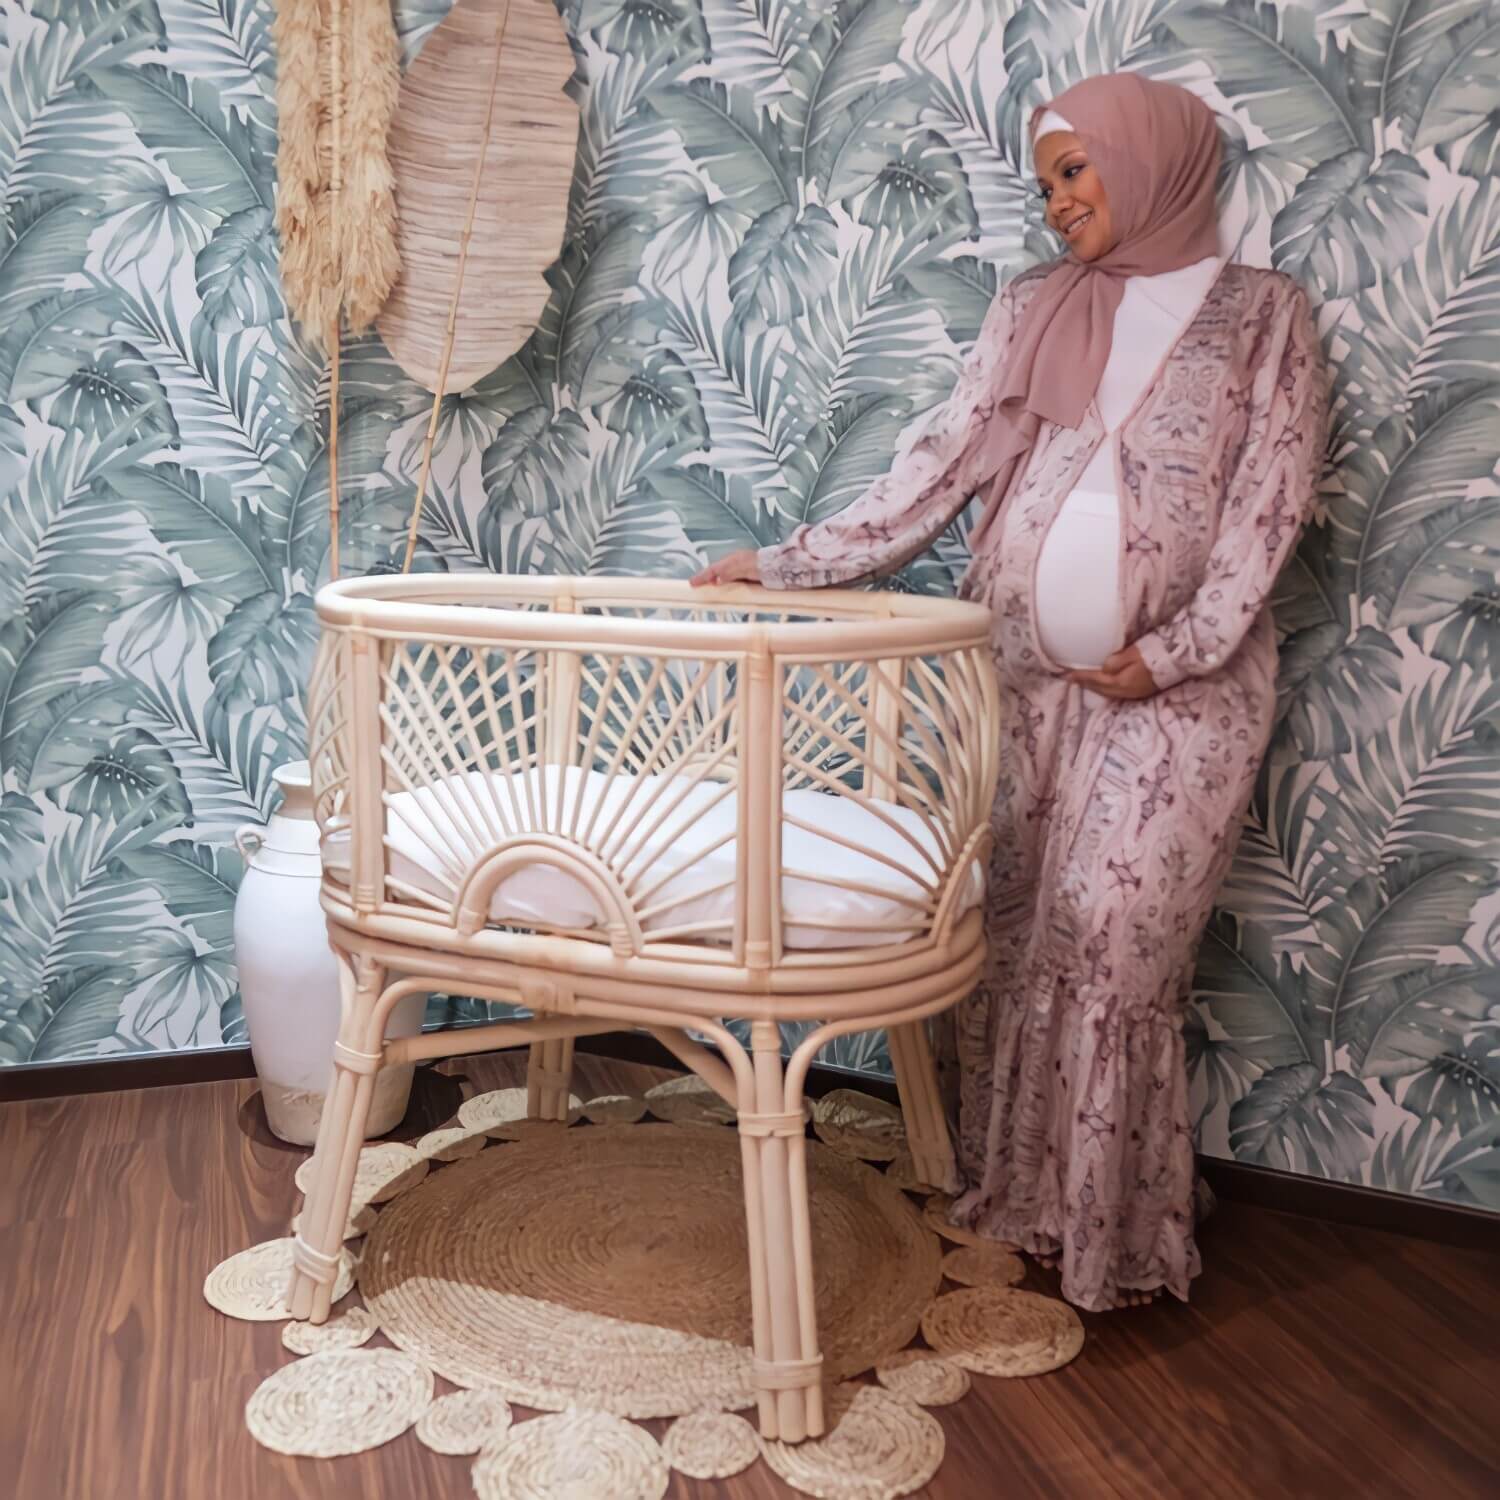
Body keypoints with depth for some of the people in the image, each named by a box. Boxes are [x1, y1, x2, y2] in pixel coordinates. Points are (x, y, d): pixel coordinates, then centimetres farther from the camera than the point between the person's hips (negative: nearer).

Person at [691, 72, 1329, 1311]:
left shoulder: (1262, 313, 5)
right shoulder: (1035, 308, 14)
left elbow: (1270, 503, -2)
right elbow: (943, 461, 9)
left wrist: (1176, 652, -12)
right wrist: (796, 562, 2)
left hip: (1173, 689, -3)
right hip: (1017, 671, 3)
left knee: (1111, 945, -8)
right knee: (1004, 937, 5)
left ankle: (1110, 1233, 10)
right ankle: (1004, 1195, 20)